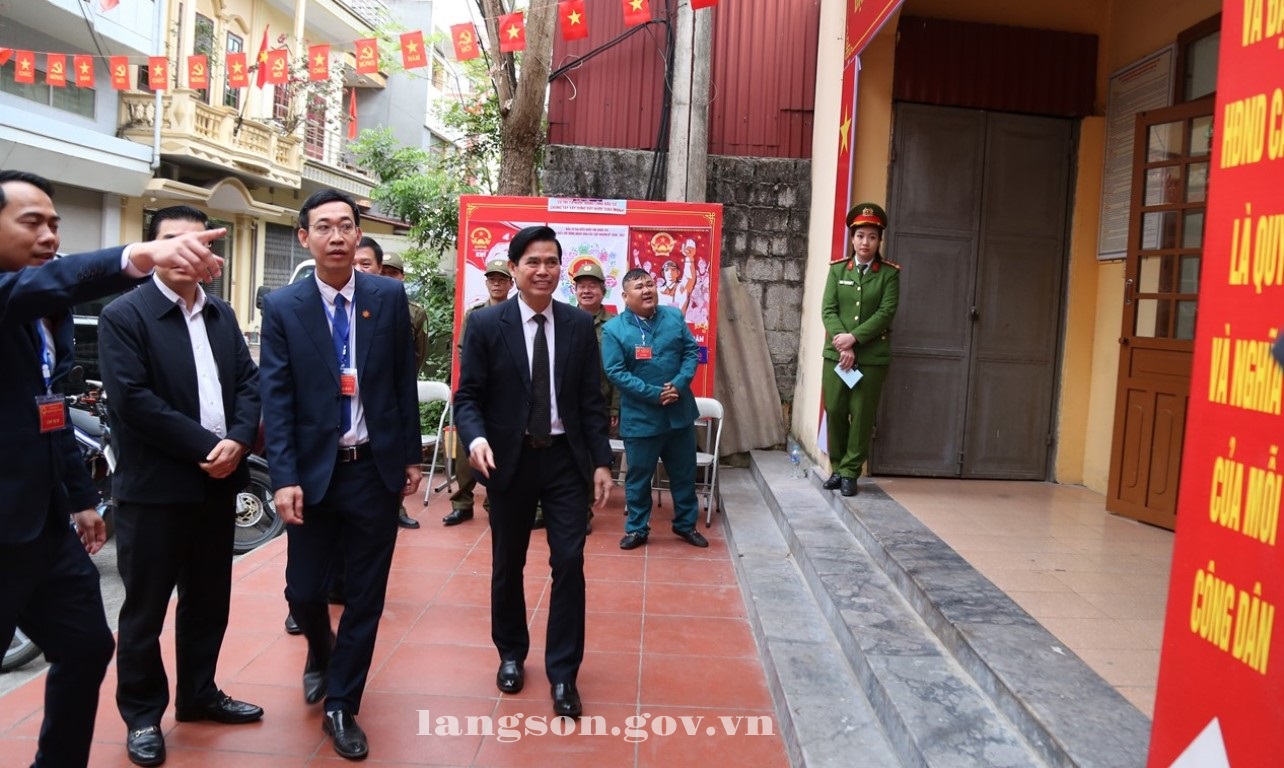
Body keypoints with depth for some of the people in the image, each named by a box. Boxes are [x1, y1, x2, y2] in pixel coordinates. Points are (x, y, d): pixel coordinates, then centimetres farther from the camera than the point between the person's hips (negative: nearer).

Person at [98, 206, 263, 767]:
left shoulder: (221, 314, 12)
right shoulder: (123, 315, -8)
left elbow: (249, 381, 7)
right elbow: (133, 400, -17)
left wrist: (238, 441, -11)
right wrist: (205, 446, -18)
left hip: (218, 481, 6)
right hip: (154, 487, -6)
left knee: (209, 600, 16)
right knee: (145, 608, 7)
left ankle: (198, 694, 32)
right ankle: (142, 715, 22)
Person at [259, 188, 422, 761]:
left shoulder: (389, 297, 0)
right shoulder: (282, 307, -3)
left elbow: (404, 382, 5)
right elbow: (276, 399, -6)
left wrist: (411, 456, 5)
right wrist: (284, 478, -13)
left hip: (376, 469, 1)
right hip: (313, 470, 0)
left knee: (365, 597, 7)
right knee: (303, 591, 8)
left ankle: (341, 707, 25)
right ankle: (321, 653, 43)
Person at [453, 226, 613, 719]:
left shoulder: (579, 325, 3)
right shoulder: (486, 324, -4)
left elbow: (591, 400, 4)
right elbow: (468, 395, -4)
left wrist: (601, 462, -1)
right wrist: (476, 437, -24)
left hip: (566, 458, 1)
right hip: (510, 459, -1)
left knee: (569, 562, -1)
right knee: (507, 564, 13)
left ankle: (563, 674, 13)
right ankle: (511, 654, 35)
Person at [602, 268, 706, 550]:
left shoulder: (674, 316, 2)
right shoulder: (613, 329, -9)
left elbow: (692, 351, 3)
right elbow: (615, 372, -14)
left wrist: (679, 384, -14)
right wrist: (654, 394, -20)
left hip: (680, 413, 4)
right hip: (640, 418, -3)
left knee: (684, 473, 15)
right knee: (638, 476, 9)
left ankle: (685, 524, 33)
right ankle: (637, 528, 26)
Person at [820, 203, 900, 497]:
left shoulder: (889, 273, 1)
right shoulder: (837, 269, 7)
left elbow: (886, 313, -8)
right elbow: (828, 310, -1)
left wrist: (853, 338, -18)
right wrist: (842, 344, -14)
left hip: (873, 357, -2)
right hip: (836, 354, 2)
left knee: (862, 415, 2)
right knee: (834, 412, 5)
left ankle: (850, 471, 12)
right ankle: (837, 468, 20)